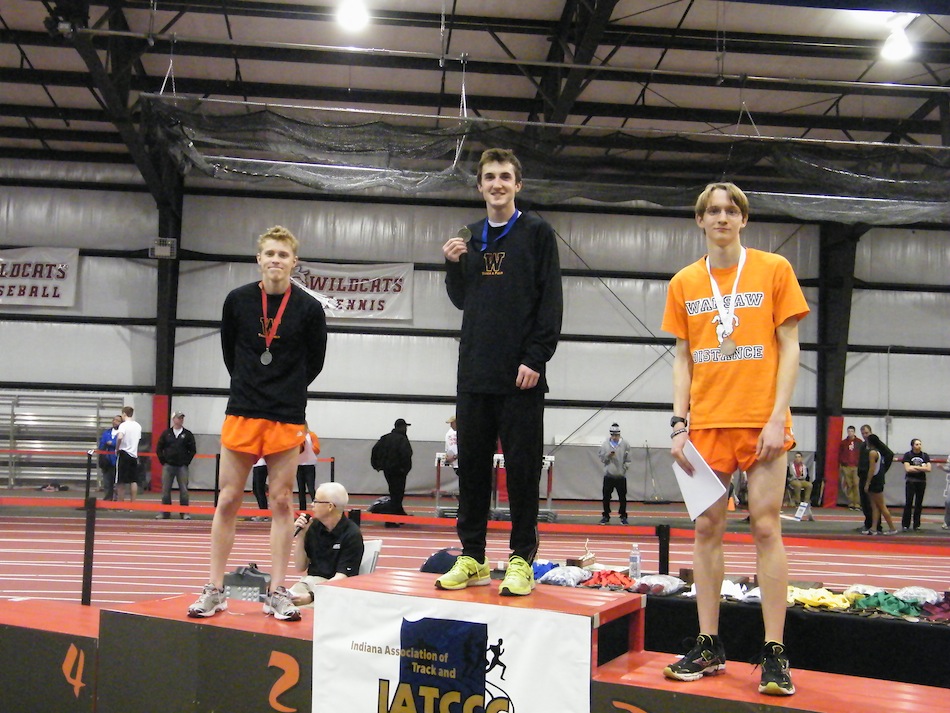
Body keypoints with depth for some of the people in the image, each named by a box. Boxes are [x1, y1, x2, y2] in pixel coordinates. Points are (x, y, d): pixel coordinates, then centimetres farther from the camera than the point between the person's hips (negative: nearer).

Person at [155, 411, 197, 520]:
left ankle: (185, 512, 4)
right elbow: (159, 449, 9)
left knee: (184, 490, -1)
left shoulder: (188, 434, 5)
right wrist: (163, 461, 1)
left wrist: (187, 462, -2)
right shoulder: (166, 433, 6)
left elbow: (193, 450, 6)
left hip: (182, 467, -1)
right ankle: (164, 512, 9)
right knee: (165, 490, 2)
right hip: (168, 466, 1)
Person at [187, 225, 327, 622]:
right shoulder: (238, 300, 3)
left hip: (288, 418, -1)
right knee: (228, 500, 3)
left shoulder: (309, 309, -2)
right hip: (241, 412, 1)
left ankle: (277, 593, 10)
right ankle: (215, 591, 11)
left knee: (282, 502, 3)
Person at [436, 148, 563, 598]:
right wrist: (453, 265, 2)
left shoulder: (537, 234, 2)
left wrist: (536, 357, -14)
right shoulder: (470, 237, 16)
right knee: (472, 463, 7)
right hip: (475, 372, 5)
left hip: (520, 374, -5)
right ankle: (472, 556, 15)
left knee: (522, 466, -1)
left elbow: (551, 302, -4)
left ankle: (521, 558, 7)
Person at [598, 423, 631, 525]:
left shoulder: (625, 445, -1)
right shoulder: (605, 444, 1)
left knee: (622, 497, 3)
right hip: (608, 475, 1)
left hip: (621, 475, -1)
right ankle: (606, 516, 16)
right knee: (606, 497, 4)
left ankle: (623, 516, 15)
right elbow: (601, 458, 4)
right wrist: (608, 456, -14)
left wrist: (625, 467, -9)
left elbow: (628, 459, 3)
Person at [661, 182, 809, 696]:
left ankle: (775, 654, 3)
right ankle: (708, 646, 12)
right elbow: (682, 359, 12)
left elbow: (789, 348, 1)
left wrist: (777, 416, -9)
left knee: (766, 527, -3)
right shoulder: (684, 283, 10)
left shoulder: (774, 270, 3)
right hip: (707, 422, 3)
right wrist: (679, 423, 2)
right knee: (707, 528, 4)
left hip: (761, 421, -3)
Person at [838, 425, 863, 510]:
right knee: (848, 485, 2)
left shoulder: (860, 442, 4)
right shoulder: (843, 442, 9)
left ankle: (857, 504, -8)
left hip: (857, 467, -2)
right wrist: (840, 465, 6)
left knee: (857, 485, -9)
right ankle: (851, 503, 6)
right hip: (846, 467, 2)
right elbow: (840, 454, 11)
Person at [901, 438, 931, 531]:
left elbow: (928, 469, -4)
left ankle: (916, 524, 13)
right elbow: (907, 469, -11)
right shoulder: (908, 455, -1)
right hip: (910, 481, -3)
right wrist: (921, 468, -7)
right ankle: (905, 525, -2)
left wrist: (914, 467, -9)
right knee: (908, 503, -6)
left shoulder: (925, 456, 7)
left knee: (919, 504, 6)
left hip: (921, 482, 3)